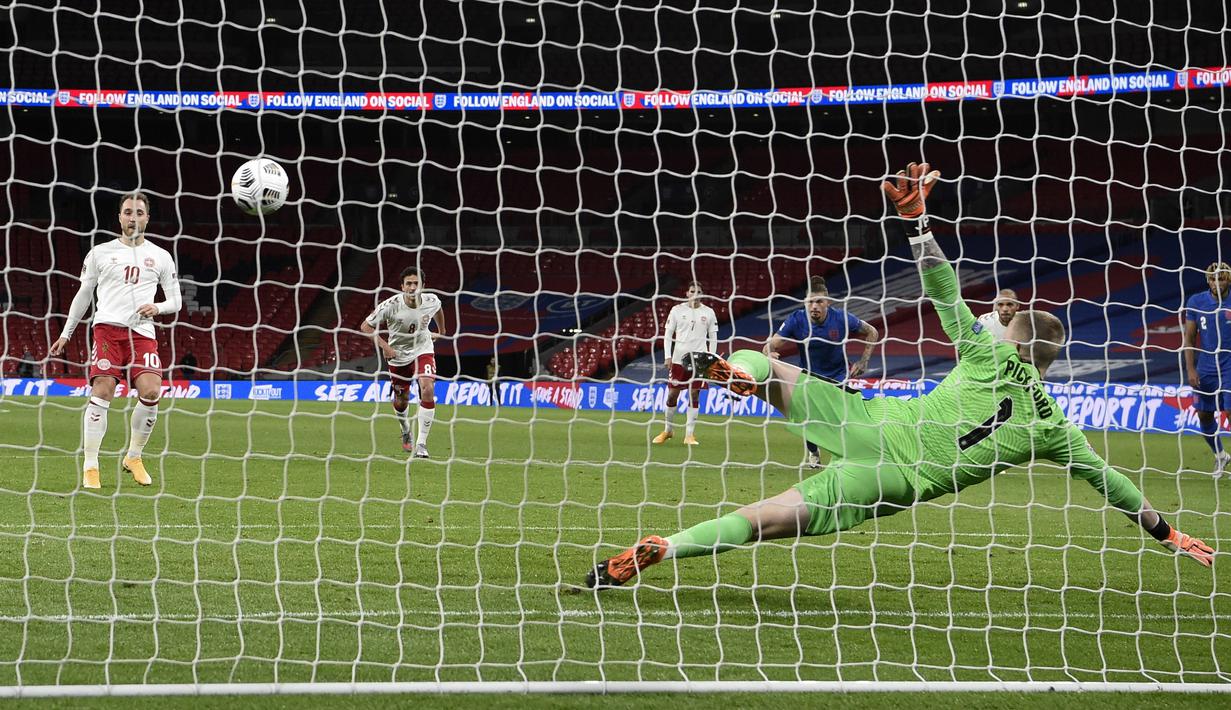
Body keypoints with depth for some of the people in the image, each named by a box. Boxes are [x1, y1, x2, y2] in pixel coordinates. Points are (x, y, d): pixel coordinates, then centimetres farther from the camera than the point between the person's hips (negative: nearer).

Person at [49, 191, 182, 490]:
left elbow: (175, 301, 18)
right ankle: (90, 467, -11)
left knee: (151, 392, -16)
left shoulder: (161, 257, 15)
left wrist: (158, 308, -5)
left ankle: (133, 457, 7)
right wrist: (65, 334, 18)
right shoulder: (100, 253, 12)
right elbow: (83, 296, 19)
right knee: (102, 393, -15)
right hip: (108, 328, -1)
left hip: (142, 332, 1)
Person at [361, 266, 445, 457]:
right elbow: (365, 326, -14)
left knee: (427, 390, -22)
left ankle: (421, 444, -16)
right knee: (401, 400, 10)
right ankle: (406, 431, 46)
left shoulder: (431, 301, -16)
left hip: (423, 350, 0)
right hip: (398, 354, 0)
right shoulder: (391, 305, -24)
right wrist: (384, 346, -25)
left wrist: (441, 332, 25)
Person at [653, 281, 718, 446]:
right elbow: (668, 334, 4)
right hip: (679, 357, 0)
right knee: (672, 394, 2)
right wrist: (667, 356, -5)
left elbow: (713, 337, 9)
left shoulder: (708, 313, 5)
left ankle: (689, 434, 2)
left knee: (694, 395, -3)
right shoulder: (677, 310, 2)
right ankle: (668, 430, 20)